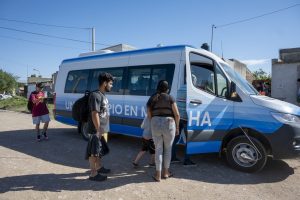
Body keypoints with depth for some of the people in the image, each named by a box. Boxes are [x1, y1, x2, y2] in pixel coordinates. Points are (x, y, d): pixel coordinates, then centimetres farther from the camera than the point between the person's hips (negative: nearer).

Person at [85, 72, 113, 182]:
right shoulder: (96, 95, -19)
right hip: (98, 130, -10)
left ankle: (99, 167, 38)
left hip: (103, 129, 10)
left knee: (99, 150, 22)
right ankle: (93, 174, 13)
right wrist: (99, 130, -23)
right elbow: (95, 114, -23)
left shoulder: (103, 95, 12)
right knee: (93, 151, 3)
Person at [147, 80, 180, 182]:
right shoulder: (170, 98, 1)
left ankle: (158, 175, 17)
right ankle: (166, 172, 28)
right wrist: (177, 126, 9)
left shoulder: (152, 99, 8)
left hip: (155, 125, 2)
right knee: (168, 149, 16)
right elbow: (177, 114, -3)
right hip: (169, 124, -2)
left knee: (158, 149, 13)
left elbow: (149, 115, 5)